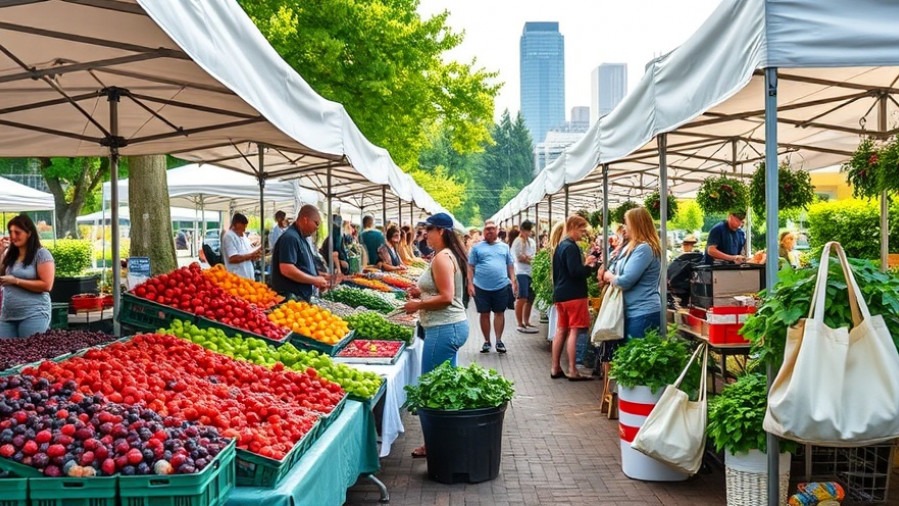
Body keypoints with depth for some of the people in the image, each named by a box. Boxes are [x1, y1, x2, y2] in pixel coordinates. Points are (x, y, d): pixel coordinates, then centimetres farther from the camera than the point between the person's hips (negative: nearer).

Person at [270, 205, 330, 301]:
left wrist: (319, 279, 9)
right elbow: (286, 269, -25)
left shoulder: (301, 238, 17)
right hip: (290, 298, -10)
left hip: (302, 297, 10)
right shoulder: (290, 237, -15)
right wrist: (315, 280, -16)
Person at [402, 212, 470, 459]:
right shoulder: (451, 255, 14)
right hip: (453, 326, 11)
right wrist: (422, 292, 13)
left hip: (444, 329, -11)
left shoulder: (442, 257, -16)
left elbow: (446, 297, -22)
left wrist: (418, 305, -12)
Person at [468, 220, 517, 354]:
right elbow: (471, 267, 2)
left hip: (501, 287, 1)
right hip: (481, 287, -1)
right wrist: (470, 283, -5)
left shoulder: (504, 247, 11)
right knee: (484, 314, 6)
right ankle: (486, 341, 17)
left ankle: (499, 341, 13)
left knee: (499, 313, 5)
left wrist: (513, 280, 1)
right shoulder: (476, 247, 3)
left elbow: (510, 266, 12)